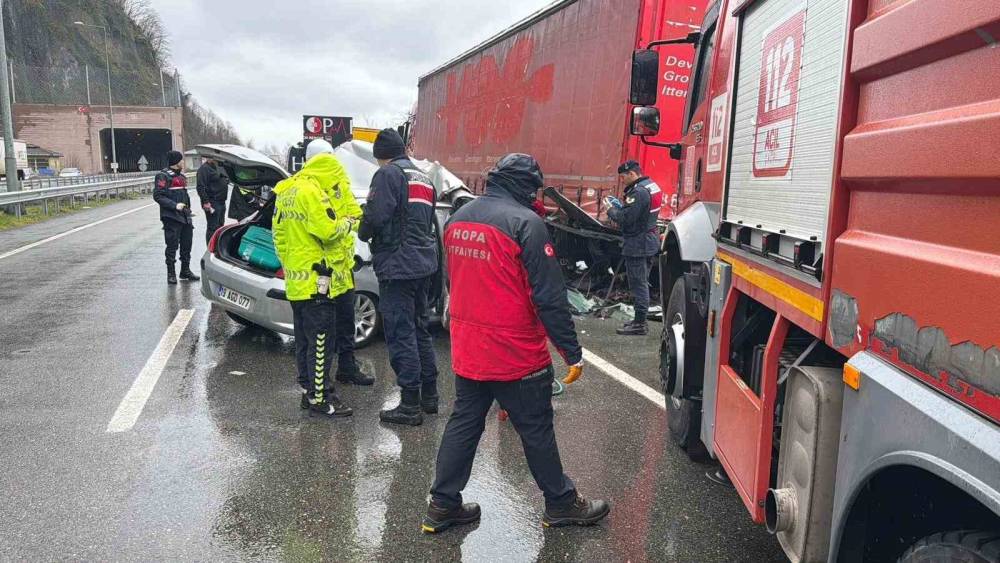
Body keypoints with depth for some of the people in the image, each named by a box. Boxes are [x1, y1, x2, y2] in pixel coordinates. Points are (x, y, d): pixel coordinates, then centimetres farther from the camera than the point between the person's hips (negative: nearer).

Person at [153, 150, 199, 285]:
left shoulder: (181, 176, 18)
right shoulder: (163, 176, -8)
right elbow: (157, 195, -16)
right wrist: (174, 205, -22)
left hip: (185, 217, 8)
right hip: (172, 218, -8)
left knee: (186, 245, 12)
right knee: (172, 246, -4)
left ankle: (185, 271, 24)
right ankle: (171, 274, 4)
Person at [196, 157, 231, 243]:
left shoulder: (219, 167, 15)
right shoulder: (205, 168, -12)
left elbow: (226, 181, 29)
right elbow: (201, 187, -19)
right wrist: (205, 201, -24)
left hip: (221, 202, 9)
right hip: (212, 203, -9)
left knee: (220, 226, 15)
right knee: (213, 228, -6)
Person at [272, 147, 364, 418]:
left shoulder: (285, 191, 15)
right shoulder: (311, 192, -16)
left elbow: (279, 234, 19)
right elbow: (328, 231, -21)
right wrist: (347, 223, -3)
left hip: (296, 279, 10)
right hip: (316, 279, -10)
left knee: (304, 340, 16)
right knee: (320, 342, -3)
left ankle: (308, 390, 25)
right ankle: (320, 398, 2)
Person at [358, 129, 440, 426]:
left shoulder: (388, 174, -9)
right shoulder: (424, 178, 18)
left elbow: (376, 216, -18)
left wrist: (363, 232, 0)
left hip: (397, 266, -9)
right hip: (424, 263, 9)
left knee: (401, 335, -4)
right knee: (420, 329, 17)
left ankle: (410, 405, 1)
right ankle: (429, 395, 25)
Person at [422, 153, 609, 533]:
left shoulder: (458, 219, 7)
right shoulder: (526, 223, -18)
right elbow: (550, 296, -19)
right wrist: (572, 352, -13)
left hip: (466, 351, 7)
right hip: (516, 354, -6)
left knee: (464, 423, 17)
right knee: (536, 431, 9)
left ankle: (442, 505, 23)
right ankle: (561, 504, 26)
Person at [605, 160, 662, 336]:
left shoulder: (638, 192, -20)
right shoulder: (651, 186, 12)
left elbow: (625, 219, -23)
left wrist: (611, 209, -7)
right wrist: (619, 206, 8)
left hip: (638, 245, -10)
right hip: (649, 241, 10)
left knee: (638, 284, -4)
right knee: (642, 283, 17)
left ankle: (639, 324, 1)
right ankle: (640, 320, 27)